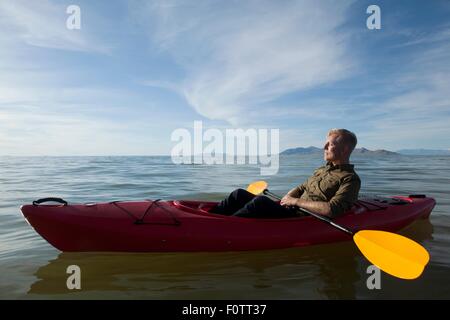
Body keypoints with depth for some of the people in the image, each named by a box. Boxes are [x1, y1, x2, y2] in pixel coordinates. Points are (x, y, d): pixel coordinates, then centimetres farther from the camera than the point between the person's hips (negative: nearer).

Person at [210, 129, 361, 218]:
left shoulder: (350, 179, -5)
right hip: (291, 211, 8)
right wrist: (286, 200, 2)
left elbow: (331, 210, -20)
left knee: (260, 201, -32)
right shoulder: (322, 170, 22)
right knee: (240, 194, -3)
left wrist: (296, 201, -14)